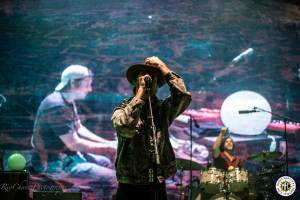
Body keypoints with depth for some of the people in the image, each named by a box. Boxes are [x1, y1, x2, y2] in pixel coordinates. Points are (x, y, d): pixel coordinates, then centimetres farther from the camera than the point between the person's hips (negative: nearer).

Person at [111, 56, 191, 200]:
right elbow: (126, 127, -23)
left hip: (158, 187, 3)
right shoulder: (122, 109, -1)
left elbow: (184, 96, -10)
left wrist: (163, 68, -6)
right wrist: (141, 92, -16)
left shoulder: (163, 109, 7)